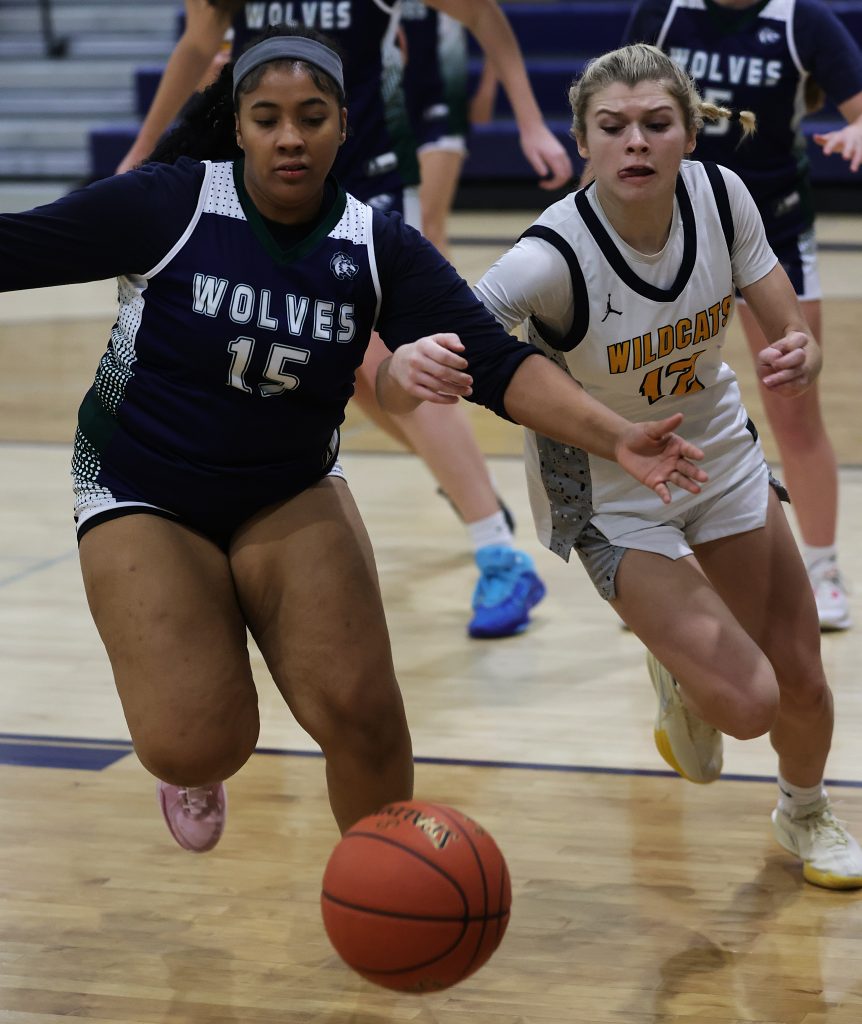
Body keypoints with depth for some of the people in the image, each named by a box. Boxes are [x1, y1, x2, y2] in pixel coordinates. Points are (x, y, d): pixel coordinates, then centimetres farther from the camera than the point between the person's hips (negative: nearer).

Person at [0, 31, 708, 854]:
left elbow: (495, 362, -15)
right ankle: (192, 767, 24)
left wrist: (616, 438, -27)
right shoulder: (170, 206, -17)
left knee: (361, 713, -13)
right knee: (201, 747, -16)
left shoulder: (379, 249, -9)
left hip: (291, 494, 2)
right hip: (141, 498, -2)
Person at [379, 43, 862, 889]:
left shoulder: (718, 195, -20)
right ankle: (681, 678, 21)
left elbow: (793, 335, -11)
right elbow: (397, 376, -40)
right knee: (746, 701, -17)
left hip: (720, 455, 5)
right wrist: (410, 366, -64)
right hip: (610, 494, -4)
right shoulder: (554, 257, -34)